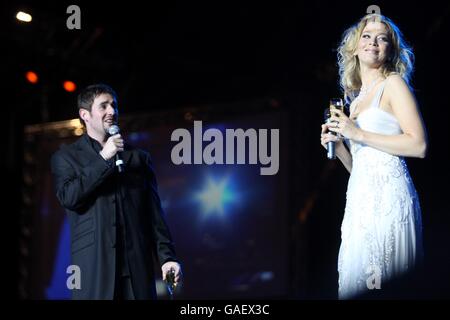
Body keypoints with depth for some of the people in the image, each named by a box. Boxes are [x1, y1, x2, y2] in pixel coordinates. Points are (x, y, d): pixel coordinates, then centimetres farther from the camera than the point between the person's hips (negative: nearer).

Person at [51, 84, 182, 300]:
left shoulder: (139, 158, 16)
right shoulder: (66, 157, 10)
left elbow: (154, 212, 13)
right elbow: (68, 198, -8)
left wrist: (167, 256, 3)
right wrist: (103, 159, -9)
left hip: (137, 263, 2)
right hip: (93, 265, -2)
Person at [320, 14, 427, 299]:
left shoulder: (394, 84, 2)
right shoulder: (356, 98, 22)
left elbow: (419, 146, -10)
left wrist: (358, 134, -8)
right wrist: (337, 145, 5)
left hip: (386, 194, -7)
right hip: (361, 198, 7)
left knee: (382, 286, -11)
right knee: (356, 283, 3)